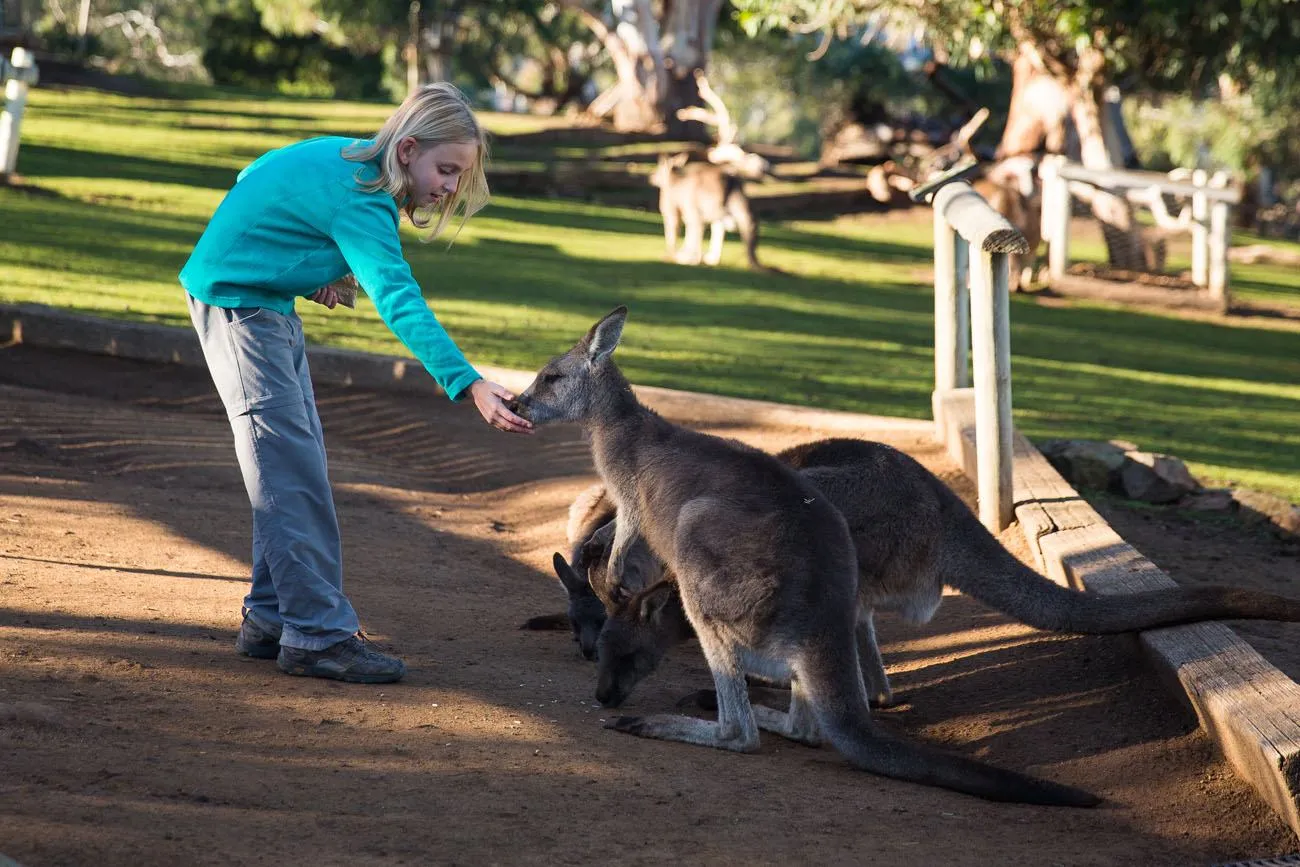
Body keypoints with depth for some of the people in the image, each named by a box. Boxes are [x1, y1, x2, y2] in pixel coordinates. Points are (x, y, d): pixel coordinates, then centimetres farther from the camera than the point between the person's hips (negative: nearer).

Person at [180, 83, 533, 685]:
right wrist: (469, 385, -50)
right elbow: (398, 301, -40)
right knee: (291, 472, -13)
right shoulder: (358, 198, -27)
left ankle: (272, 619, 14)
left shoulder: (344, 157, 1)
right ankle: (318, 635, -13)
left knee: (294, 465, 10)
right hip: (235, 302, -10)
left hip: (269, 302, 10)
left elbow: (255, 178, 15)